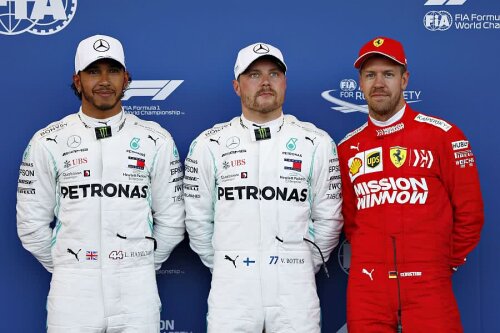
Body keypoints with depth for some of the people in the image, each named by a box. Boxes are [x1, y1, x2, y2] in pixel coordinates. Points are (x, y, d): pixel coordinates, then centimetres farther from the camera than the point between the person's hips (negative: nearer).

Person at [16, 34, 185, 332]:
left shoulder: (156, 140, 2)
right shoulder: (48, 142, 1)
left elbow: (171, 221, 6)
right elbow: (32, 224, 5)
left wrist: (142, 268, 8)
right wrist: (67, 270, 7)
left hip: (137, 290, 0)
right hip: (72, 291, 0)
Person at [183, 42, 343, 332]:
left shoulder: (317, 143, 3)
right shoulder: (209, 144, 3)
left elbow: (328, 218, 7)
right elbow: (198, 219, 8)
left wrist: (303, 268, 9)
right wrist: (225, 268, 9)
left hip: (295, 288, 0)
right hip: (231, 288, 0)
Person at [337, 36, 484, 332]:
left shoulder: (443, 135, -1)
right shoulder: (348, 148, 9)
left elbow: (469, 211, 1)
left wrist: (447, 262, 4)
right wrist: (369, 260, 9)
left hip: (427, 286, -3)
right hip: (365, 287, 3)